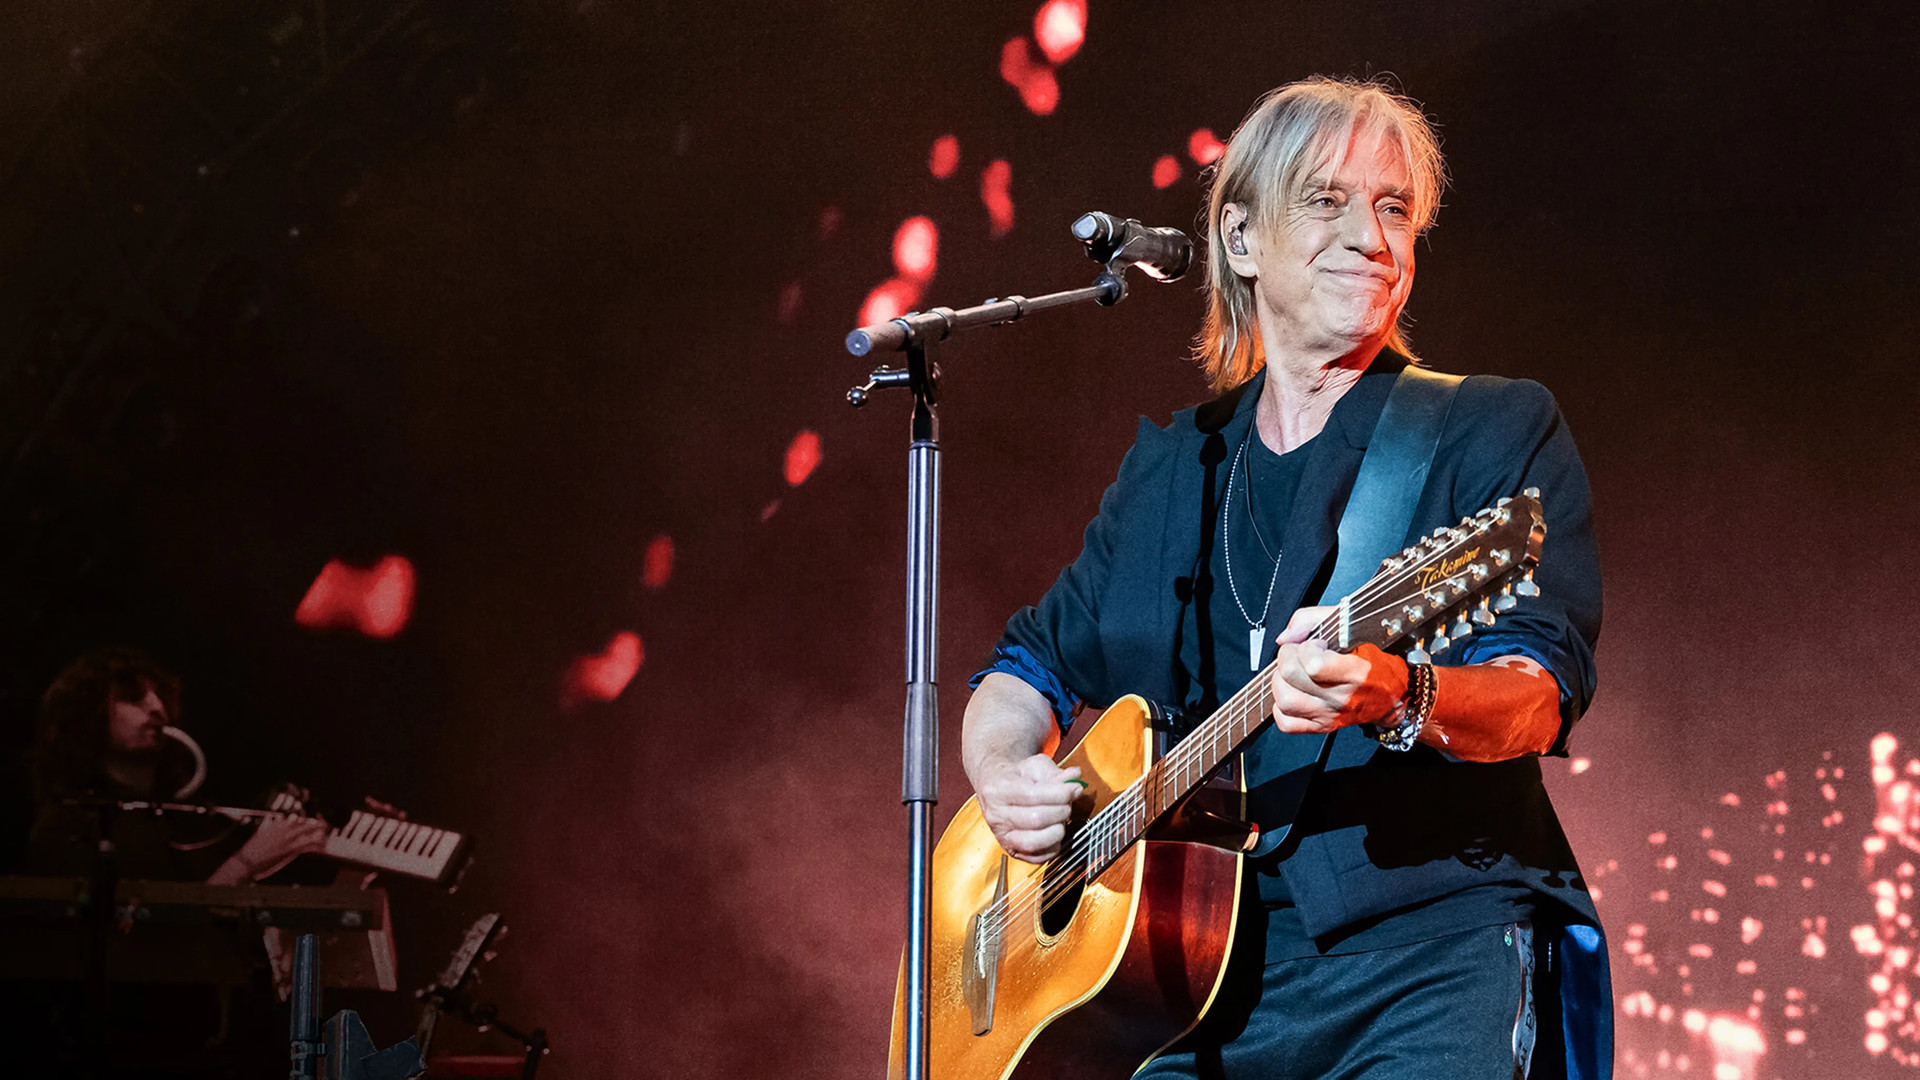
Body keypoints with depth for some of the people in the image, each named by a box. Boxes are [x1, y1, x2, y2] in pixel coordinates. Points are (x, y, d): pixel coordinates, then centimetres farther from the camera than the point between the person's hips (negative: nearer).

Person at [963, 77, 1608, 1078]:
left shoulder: (1496, 430, 5)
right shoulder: (1170, 465, 19)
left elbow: (1543, 687, -8)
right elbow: (1037, 658, 25)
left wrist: (1394, 699, -29)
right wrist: (1003, 769, 2)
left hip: (1429, 945, -3)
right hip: (1186, 968, 4)